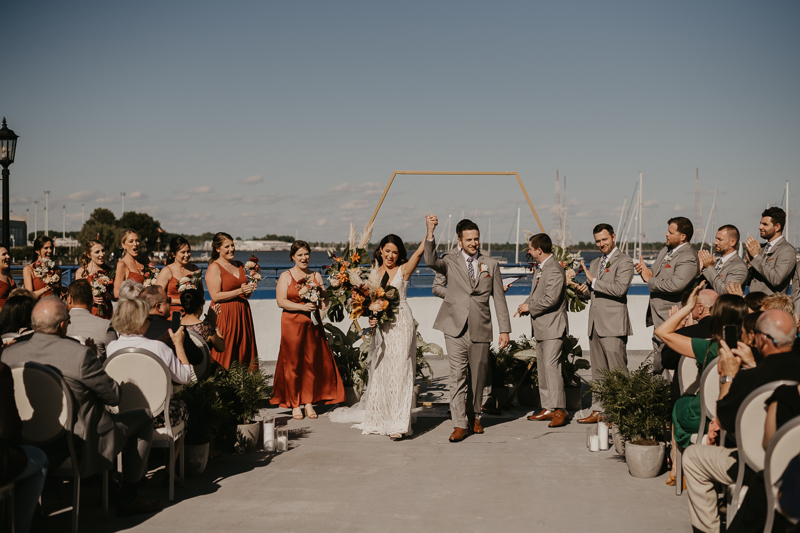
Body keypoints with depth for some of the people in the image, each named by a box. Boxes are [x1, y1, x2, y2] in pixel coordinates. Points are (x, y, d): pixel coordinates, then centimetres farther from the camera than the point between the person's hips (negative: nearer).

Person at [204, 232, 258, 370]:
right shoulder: (214, 267, -5)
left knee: (244, 352, 3)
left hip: (242, 314, 7)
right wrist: (239, 291, -16)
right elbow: (216, 296, -14)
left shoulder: (239, 265, 16)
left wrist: (249, 290, 0)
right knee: (225, 357, -7)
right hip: (224, 316, -6)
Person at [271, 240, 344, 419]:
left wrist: (322, 302, -13)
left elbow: (325, 300, 11)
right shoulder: (286, 276, 1)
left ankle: (309, 403, 10)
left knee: (313, 362, 2)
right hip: (292, 324, -3)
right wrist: (302, 306, -20)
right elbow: (281, 301, -9)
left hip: (313, 324, 4)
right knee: (293, 363, -1)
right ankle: (295, 405, 6)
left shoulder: (316, 276, 13)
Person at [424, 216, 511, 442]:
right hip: (456, 329, -2)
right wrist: (430, 233, -28)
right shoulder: (450, 262, 6)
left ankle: (474, 417, 27)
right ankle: (460, 424, -4)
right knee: (458, 376, -7)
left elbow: (499, 299, 10)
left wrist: (504, 330, 5)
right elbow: (431, 261, -16)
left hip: (480, 330, 2)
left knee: (477, 376, 9)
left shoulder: (491, 265, 11)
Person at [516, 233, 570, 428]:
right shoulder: (540, 268, 15)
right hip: (541, 327, 11)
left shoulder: (554, 270, -18)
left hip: (553, 326, -11)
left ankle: (560, 410, -11)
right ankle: (548, 408, 18)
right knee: (542, 367, 12)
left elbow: (550, 299, -25)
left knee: (551, 365, -14)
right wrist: (526, 305, 5)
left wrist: (529, 307, -12)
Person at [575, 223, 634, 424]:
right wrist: (583, 290, 1)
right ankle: (597, 411, 16)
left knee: (617, 371, -6)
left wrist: (593, 280, -13)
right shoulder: (595, 263, 21)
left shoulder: (624, 262, -4)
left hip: (613, 324, -8)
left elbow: (620, 288, -19)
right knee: (598, 371, 11)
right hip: (596, 324, 8)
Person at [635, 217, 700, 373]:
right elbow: (656, 276, 23)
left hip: (671, 320, -9)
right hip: (659, 316, 9)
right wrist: (645, 271, -2)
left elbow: (676, 285, -30)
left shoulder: (688, 258, -17)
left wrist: (649, 279, -18)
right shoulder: (666, 250, 14)